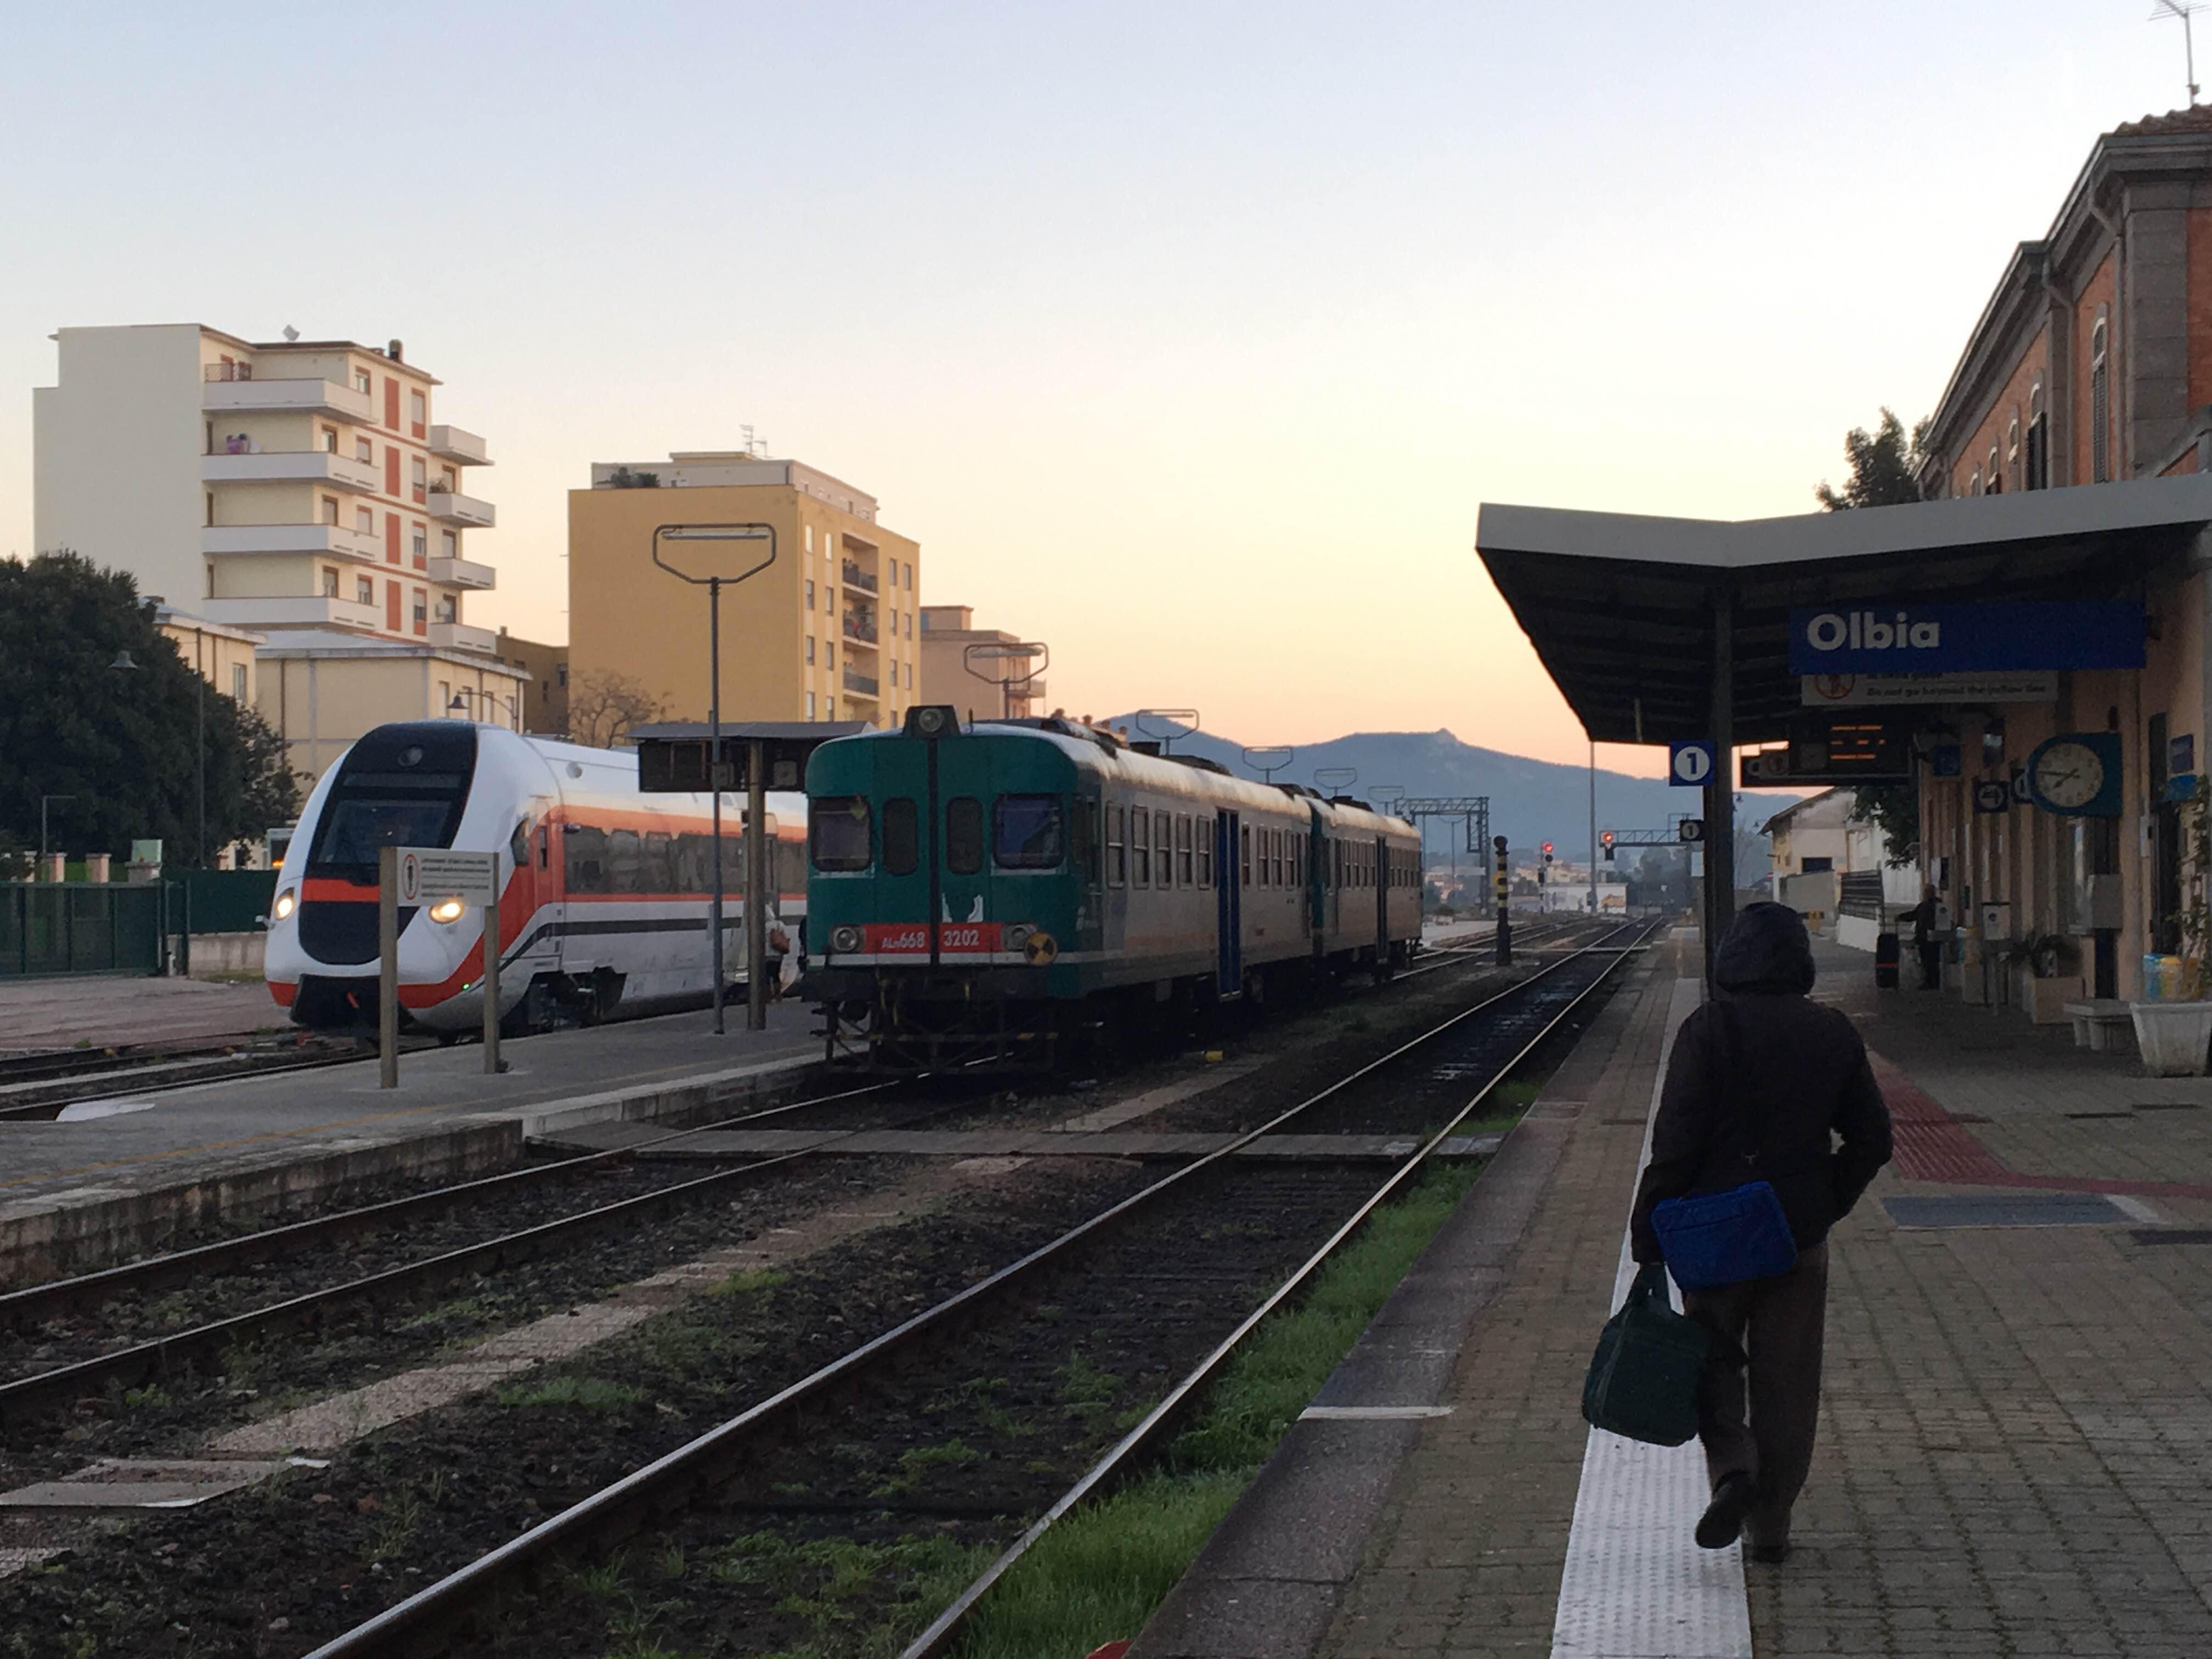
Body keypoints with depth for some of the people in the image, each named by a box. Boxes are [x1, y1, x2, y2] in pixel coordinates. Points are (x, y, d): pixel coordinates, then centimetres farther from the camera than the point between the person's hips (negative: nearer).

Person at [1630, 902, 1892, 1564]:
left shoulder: (1708, 1030, -11)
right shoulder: (1832, 1034, 1)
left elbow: (1676, 1143, -14)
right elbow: (1872, 1140, 6)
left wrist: (1649, 1234, -8)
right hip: (1800, 1236, 3)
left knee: (1713, 1357, 14)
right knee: (1787, 1383, 10)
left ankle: (1732, 1465, -10)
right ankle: (1769, 1526, 13)